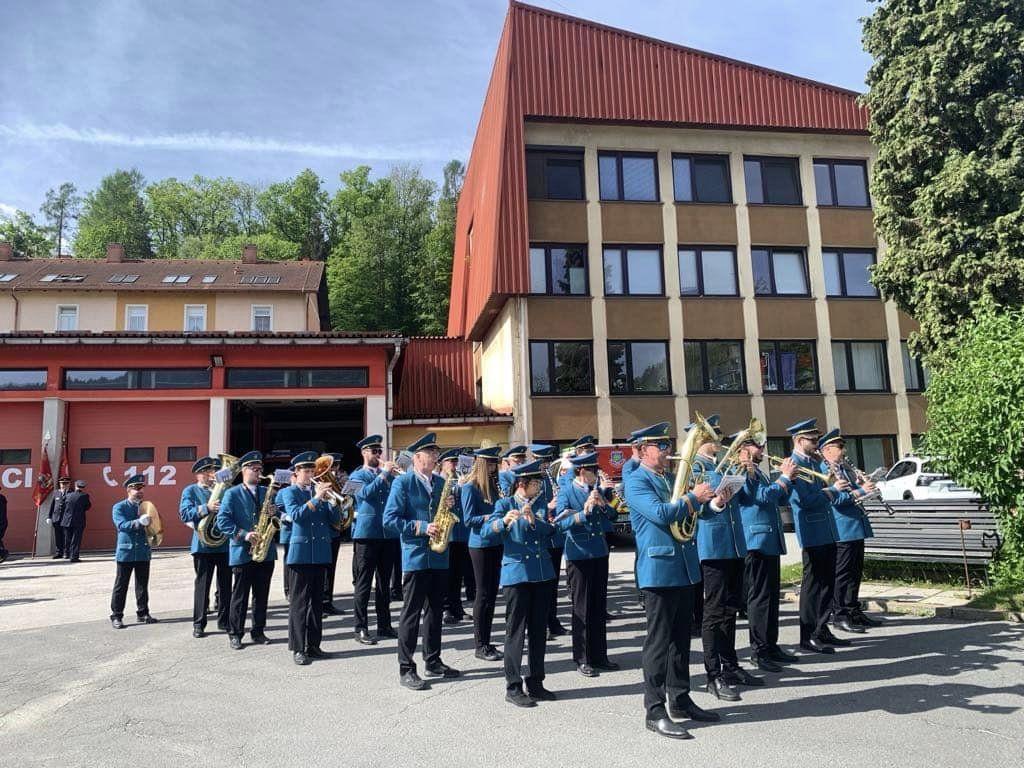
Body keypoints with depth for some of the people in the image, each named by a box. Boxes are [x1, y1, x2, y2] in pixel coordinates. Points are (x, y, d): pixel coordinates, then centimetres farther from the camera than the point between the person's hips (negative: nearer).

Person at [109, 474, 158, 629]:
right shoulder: (119, 507, -3)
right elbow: (122, 525, -18)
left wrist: (151, 522, -6)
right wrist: (139, 522, -34)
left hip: (143, 552, 4)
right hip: (126, 552, -4)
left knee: (143, 585, 10)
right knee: (121, 585, 2)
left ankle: (143, 613, 18)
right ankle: (116, 616, 10)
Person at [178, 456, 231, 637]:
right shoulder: (190, 491, 4)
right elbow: (184, 514, -10)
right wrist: (206, 508, -23)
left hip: (225, 543, 4)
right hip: (203, 545, -4)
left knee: (226, 585, 7)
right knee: (202, 584, 0)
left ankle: (224, 621, 17)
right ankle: (198, 624, 9)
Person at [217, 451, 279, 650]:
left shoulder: (266, 492, 13)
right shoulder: (232, 493, 0)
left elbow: (278, 514, 17)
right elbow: (223, 521, -9)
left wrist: (275, 513, -7)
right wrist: (244, 535, -19)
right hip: (242, 552, -4)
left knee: (262, 595, 9)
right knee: (240, 595, 1)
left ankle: (258, 631, 19)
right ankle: (235, 633, 12)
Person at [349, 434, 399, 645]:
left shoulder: (388, 474, 16)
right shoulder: (357, 475, 2)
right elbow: (365, 493, -17)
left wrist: (392, 474, -7)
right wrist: (383, 473, -15)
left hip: (388, 533, 5)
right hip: (366, 533, -5)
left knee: (384, 582, 11)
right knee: (364, 582, -3)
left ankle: (384, 625, 19)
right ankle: (361, 629, 2)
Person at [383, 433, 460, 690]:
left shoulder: (440, 482, 12)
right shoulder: (402, 482, -7)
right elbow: (390, 519, -13)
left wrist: (449, 507, -3)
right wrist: (421, 527, -19)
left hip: (439, 555, 6)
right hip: (415, 555, -6)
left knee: (435, 610, 13)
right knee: (412, 612, -1)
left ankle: (433, 662, 24)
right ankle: (406, 669, 6)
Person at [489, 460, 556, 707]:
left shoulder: (540, 504, 11)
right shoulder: (505, 504, -2)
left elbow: (549, 529, -3)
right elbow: (489, 527, -19)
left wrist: (532, 519, -21)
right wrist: (504, 521, -39)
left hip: (542, 573, 5)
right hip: (516, 573, -5)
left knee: (539, 630, 10)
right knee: (515, 630, -1)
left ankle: (535, 683, 21)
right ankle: (513, 687, 7)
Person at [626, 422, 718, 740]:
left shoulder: (672, 477, 16)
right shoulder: (636, 482, -9)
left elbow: (688, 511, 20)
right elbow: (661, 513, -22)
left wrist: (708, 500, 0)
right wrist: (694, 497, -13)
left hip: (685, 568, 8)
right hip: (659, 569, -8)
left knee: (681, 637, 16)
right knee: (659, 640, -3)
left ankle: (680, 700, 27)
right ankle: (655, 711, 3)